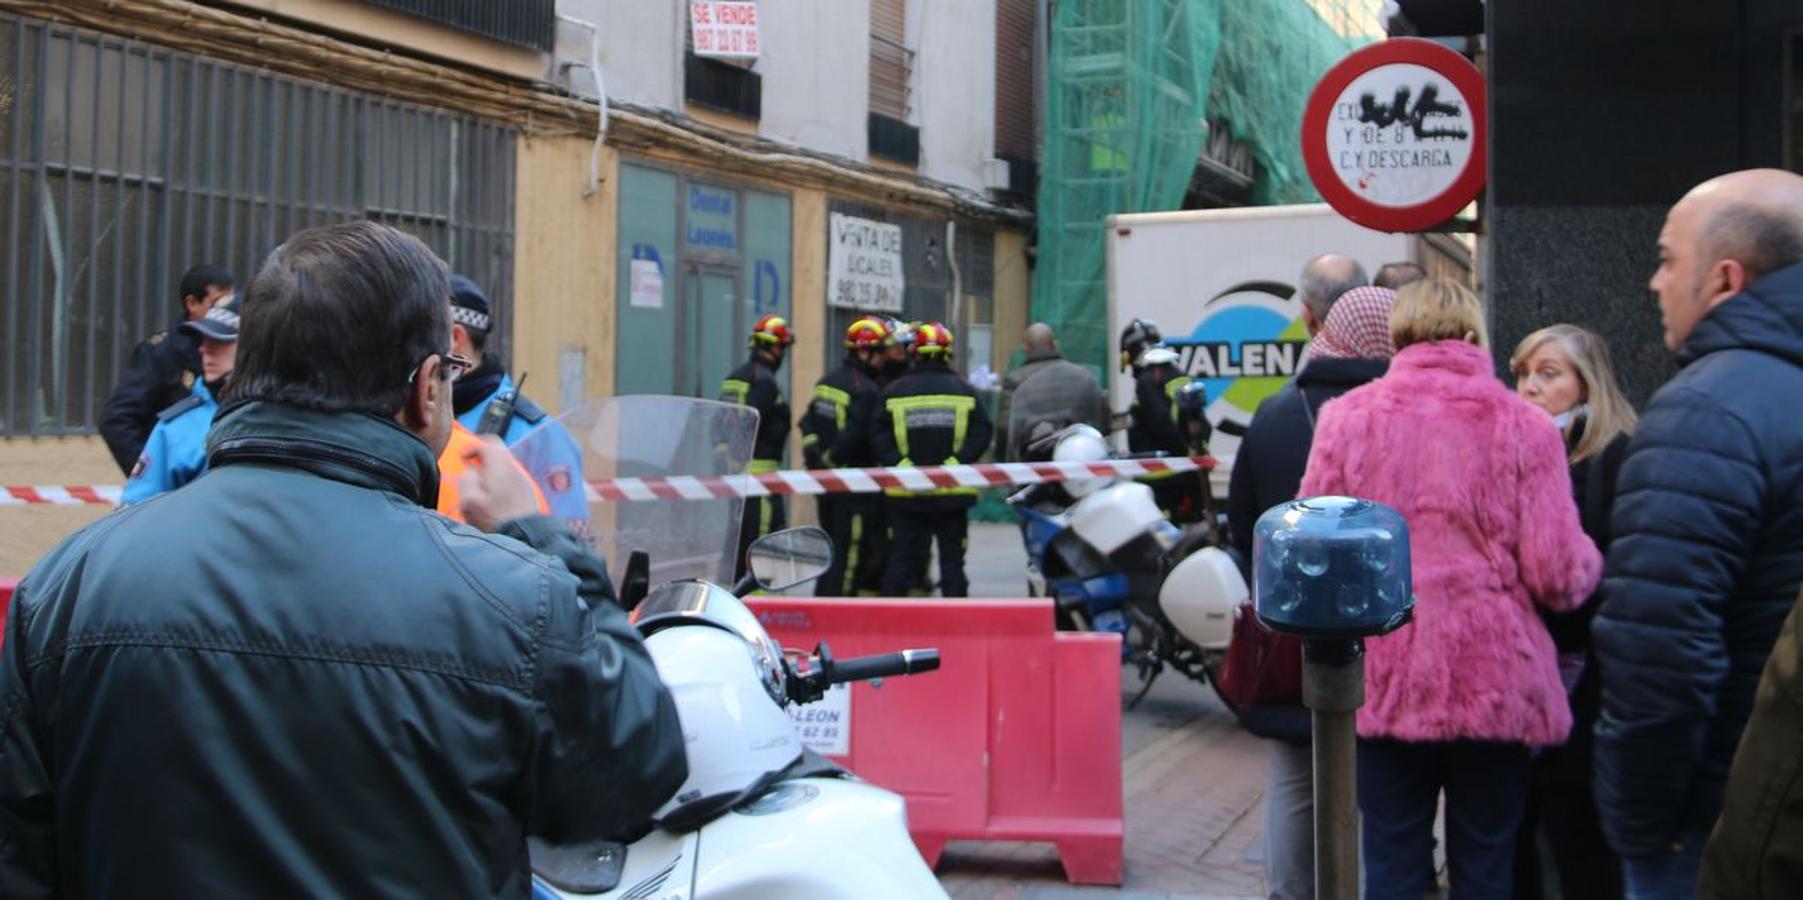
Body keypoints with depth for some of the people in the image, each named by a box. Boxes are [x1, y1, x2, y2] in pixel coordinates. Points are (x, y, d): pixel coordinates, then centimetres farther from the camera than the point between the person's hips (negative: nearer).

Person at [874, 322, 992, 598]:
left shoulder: (894, 392, 1)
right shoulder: (964, 391, 1)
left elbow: (879, 434, -7)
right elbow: (982, 432, -7)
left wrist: (900, 464, -13)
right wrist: (956, 461, -13)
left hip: (906, 493, 1)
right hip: (952, 492, -1)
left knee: (903, 554, 8)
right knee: (952, 557, 8)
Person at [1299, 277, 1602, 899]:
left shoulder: (1348, 416, 0)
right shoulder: (1523, 425, -2)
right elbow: (1559, 577, -7)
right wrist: (1590, 563, 15)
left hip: (1383, 680, 1)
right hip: (1496, 682, 0)